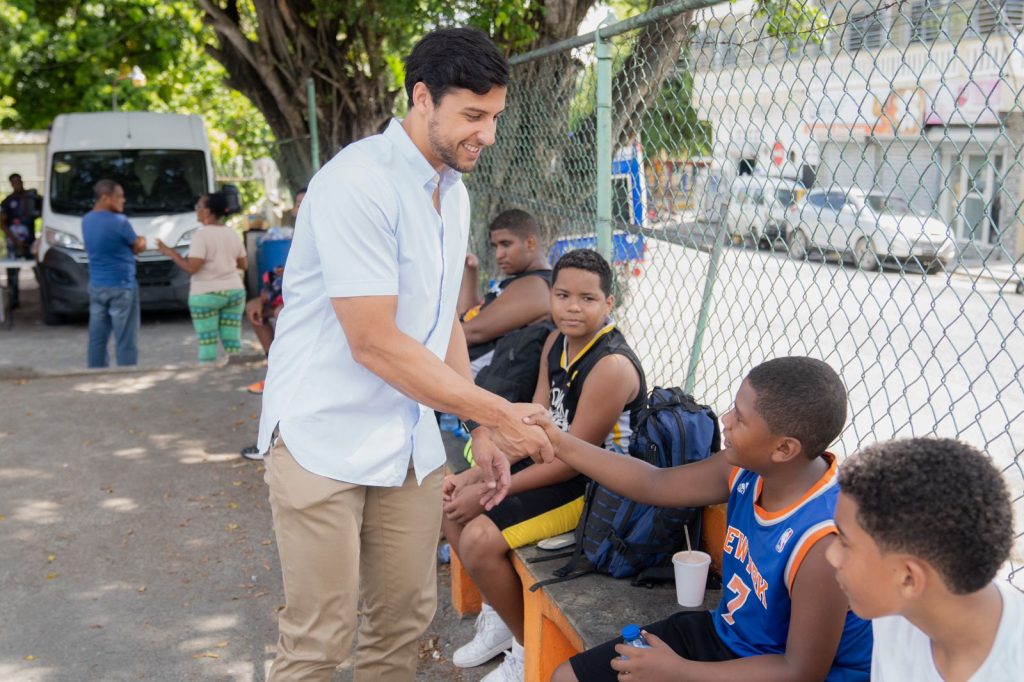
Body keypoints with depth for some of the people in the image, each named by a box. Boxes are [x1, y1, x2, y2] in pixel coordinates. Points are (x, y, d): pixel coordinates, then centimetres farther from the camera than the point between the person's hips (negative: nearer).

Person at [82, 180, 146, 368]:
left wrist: (134, 242, 7)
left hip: (96, 286, 8)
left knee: (97, 337, 11)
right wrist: (141, 241, 17)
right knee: (126, 340, -2)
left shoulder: (86, 220, 8)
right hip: (121, 287, -7)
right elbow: (138, 247, -5)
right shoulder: (119, 222, -16)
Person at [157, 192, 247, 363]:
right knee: (232, 341, 6)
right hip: (235, 291, 6)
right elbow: (243, 265, 12)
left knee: (207, 342, -1)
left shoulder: (202, 235, -11)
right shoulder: (232, 234, 8)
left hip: (206, 294, -6)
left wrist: (171, 253, -4)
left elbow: (192, 267, -16)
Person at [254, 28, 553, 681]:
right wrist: (495, 411, -16)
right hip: (326, 433, -7)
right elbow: (374, 342, -22)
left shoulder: (454, 191, 9)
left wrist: (482, 431, 9)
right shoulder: (358, 181, -18)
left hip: (408, 439, 8)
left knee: (407, 618, 12)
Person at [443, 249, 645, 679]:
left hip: (594, 486, -9)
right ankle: (498, 612, 23)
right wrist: (476, 475, -4)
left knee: (480, 539, -21)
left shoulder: (612, 366, -26)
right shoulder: (557, 341, 1)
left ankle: (529, 647, 3)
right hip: (555, 462, 9)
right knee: (451, 506, 7)